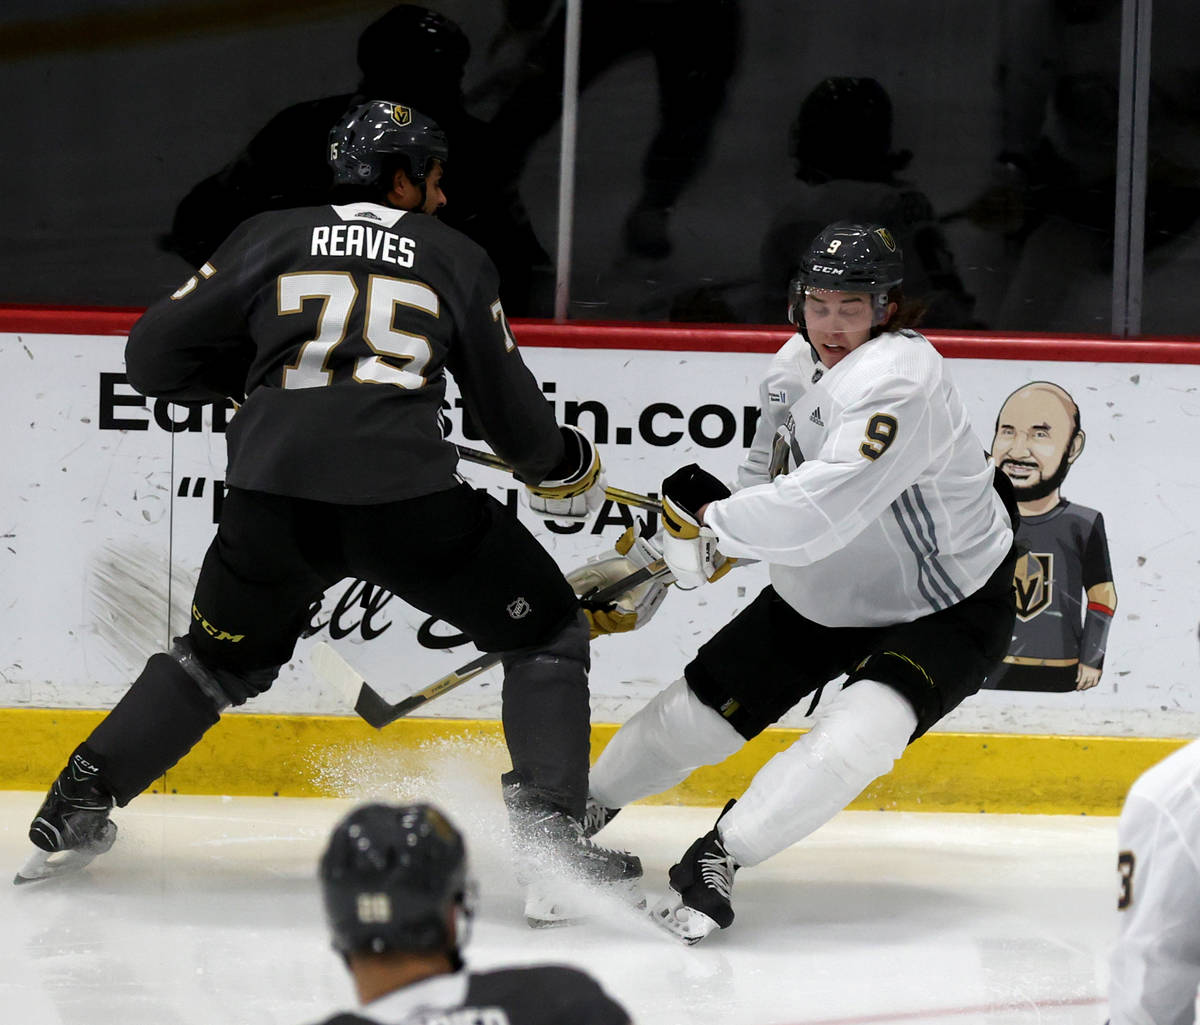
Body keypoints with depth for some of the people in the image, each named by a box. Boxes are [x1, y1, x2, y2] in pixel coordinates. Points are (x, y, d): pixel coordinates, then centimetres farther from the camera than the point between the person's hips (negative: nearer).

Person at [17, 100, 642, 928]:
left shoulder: (272, 239, 17)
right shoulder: (455, 259, 15)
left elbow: (156, 355, 15)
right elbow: (510, 410, 18)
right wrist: (564, 469, 37)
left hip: (274, 496, 3)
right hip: (407, 495, -3)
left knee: (219, 658, 28)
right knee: (549, 635, 15)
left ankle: (77, 808, 25)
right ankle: (552, 841, 1)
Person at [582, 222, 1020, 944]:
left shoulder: (899, 376, -32)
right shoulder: (795, 365, -4)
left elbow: (823, 510, -41)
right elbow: (771, 480, 13)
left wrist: (711, 519, -29)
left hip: (947, 609, -8)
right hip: (823, 594, 8)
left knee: (861, 733, -31)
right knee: (700, 708, 7)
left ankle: (718, 856, -23)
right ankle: (580, 810, 29)